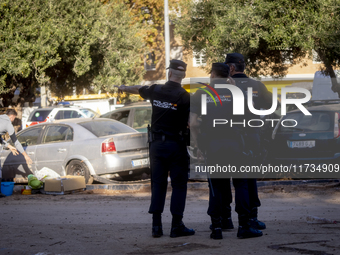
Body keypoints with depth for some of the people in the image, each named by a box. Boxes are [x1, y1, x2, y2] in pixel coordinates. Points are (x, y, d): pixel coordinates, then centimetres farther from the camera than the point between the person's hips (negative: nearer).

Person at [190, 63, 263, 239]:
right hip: (234, 143, 0)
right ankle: (244, 226, 0)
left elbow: (193, 123, -1)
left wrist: (198, 145, 8)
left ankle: (216, 227, 5)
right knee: (240, 184, 6)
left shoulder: (200, 94, 6)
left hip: (212, 146, 1)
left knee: (216, 186, 8)